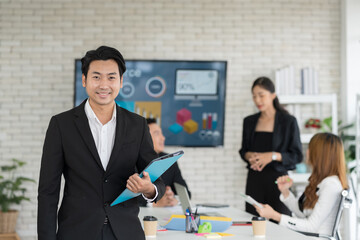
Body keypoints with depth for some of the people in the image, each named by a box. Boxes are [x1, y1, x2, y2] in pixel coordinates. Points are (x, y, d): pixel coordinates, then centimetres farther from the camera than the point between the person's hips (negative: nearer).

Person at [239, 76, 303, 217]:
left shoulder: (288, 121, -1)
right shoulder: (249, 121, 12)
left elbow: (297, 155, -2)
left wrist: (273, 156, -16)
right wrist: (249, 156, -3)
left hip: (277, 178, -3)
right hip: (254, 179, 4)